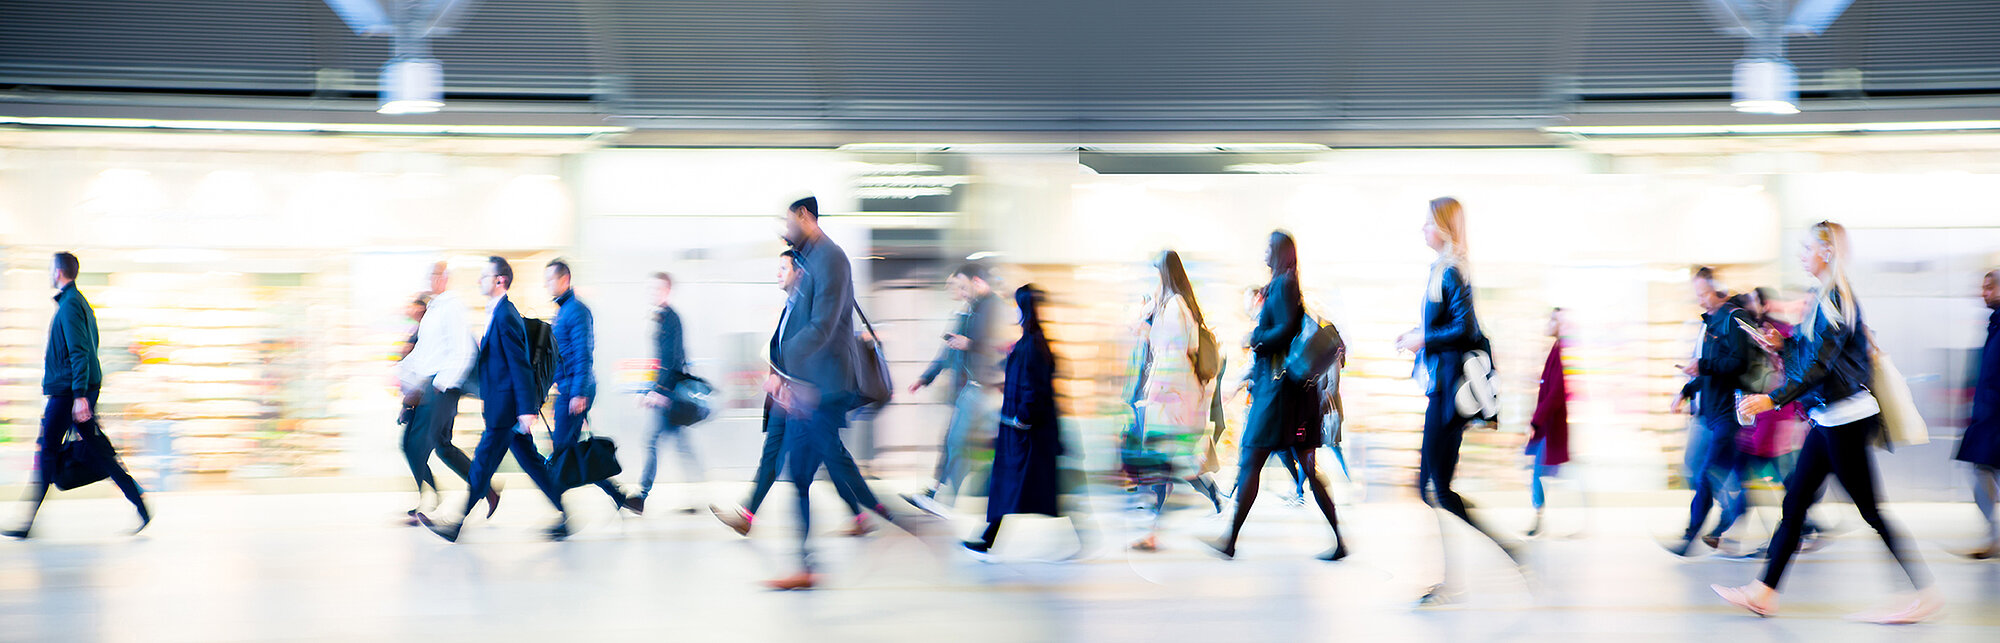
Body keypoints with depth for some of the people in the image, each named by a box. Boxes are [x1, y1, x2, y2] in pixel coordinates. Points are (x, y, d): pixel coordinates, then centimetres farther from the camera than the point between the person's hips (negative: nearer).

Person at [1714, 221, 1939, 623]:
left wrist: (1774, 399, -27)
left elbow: (1820, 364, -22)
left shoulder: (1836, 298, -14)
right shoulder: (1824, 298, 14)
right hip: (1829, 417, 10)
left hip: (1846, 414, -10)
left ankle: (1924, 594, 3)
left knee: (1869, 509, -4)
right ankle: (1764, 593, 11)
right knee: (1795, 502, 8)